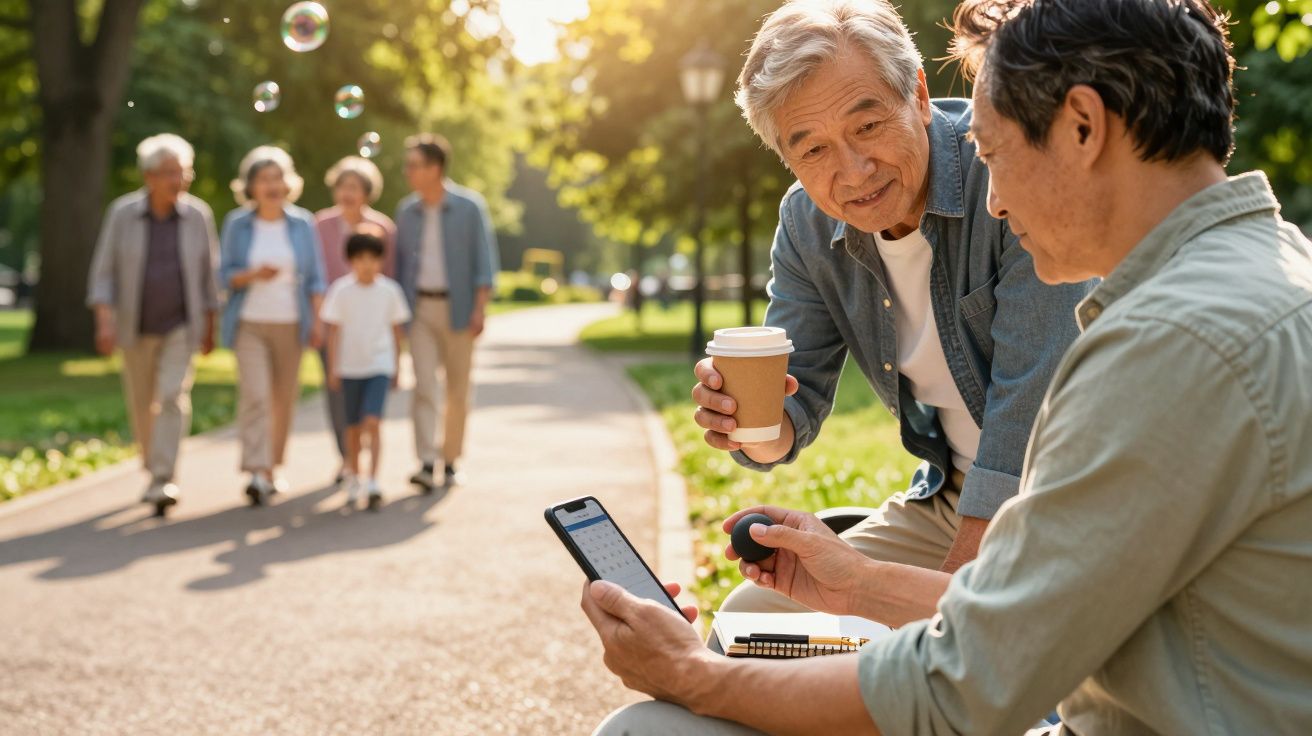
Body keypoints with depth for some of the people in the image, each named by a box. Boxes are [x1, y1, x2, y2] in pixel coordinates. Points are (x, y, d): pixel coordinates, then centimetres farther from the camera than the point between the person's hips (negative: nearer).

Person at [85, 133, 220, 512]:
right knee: (141, 403, 12)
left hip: (182, 325, -1)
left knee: (174, 396, -16)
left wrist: (210, 327, 5)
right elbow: (104, 272, -8)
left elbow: (208, 272, 3)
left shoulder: (197, 215, -7)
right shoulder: (122, 213, -9)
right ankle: (153, 466, 34)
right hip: (136, 325, 1)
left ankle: (163, 481, -18)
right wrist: (104, 323, -19)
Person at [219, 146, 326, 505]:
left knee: (284, 398, 8)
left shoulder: (302, 224, 3)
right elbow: (226, 274, 2)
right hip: (249, 323, -2)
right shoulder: (237, 223, 1)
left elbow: (315, 277, 6)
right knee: (254, 395, -15)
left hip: (290, 323, 2)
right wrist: (253, 275, -18)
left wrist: (317, 321, -2)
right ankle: (257, 474, -19)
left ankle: (273, 467, 24)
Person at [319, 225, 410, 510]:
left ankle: (373, 482, -12)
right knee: (354, 426, 11)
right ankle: (353, 478, 27)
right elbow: (334, 331, -2)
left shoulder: (390, 290, -2)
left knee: (372, 422, -14)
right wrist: (332, 369, -4)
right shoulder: (341, 290, -5)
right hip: (350, 367, 1)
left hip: (379, 366, -1)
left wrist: (396, 368, 11)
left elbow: (396, 330, 7)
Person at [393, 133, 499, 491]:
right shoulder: (407, 210, 6)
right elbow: (400, 261, 12)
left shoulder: (470, 206, -6)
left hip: (457, 307, -2)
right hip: (419, 306, 2)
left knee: (457, 389, 5)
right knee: (424, 386, -9)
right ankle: (426, 464, -14)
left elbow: (485, 259, -7)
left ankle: (450, 462, 17)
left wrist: (480, 308, -15)